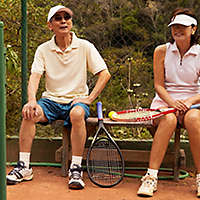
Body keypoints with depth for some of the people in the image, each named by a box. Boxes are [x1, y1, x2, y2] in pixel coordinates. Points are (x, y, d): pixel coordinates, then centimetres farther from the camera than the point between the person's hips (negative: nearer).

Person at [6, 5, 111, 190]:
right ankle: (24, 167, -18)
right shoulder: (43, 50, 4)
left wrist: (89, 98, -13)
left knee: (77, 114, -37)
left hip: (77, 100, -2)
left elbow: (105, 74, -3)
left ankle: (76, 168, -28)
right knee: (28, 112, -27)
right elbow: (34, 77, -5)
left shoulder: (85, 47, -1)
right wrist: (32, 100, -25)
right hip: (51, 100, 2)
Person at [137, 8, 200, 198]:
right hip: (164, 102, 0)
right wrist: (172, 102, -18)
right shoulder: (161, 51, 3)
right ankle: (151, 177, -34)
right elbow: (158, 85, 1)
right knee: (168, 119, -35)